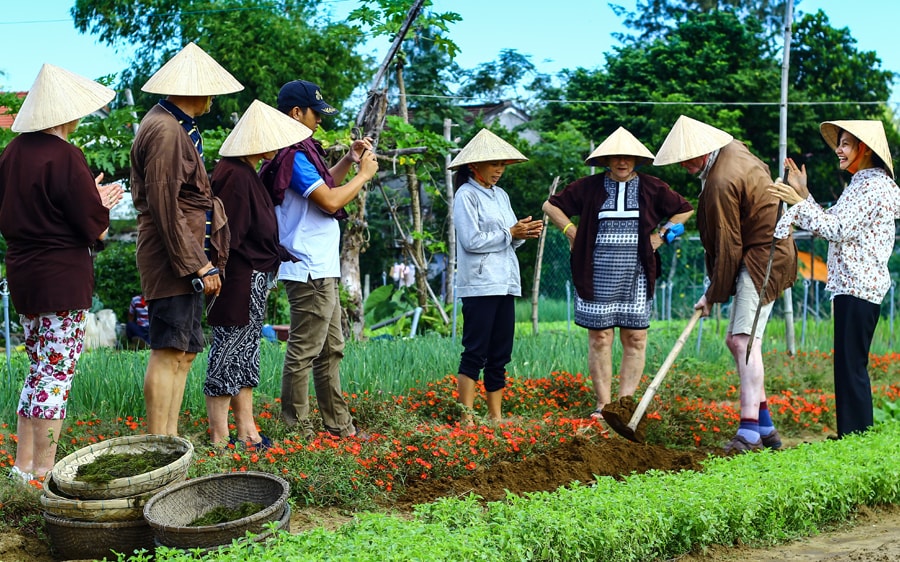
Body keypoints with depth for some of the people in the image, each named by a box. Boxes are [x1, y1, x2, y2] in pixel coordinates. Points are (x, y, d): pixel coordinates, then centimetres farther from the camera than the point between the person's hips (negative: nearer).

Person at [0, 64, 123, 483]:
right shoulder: (64, 157, -17)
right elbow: (94, 228, -17)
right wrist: (100, 207, 8)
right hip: (63, 276, -8)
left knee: (39, 369, 18)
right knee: (57, 373, -2)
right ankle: (43, 472, 2)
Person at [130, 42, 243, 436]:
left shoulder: (177, 127, 17)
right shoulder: (166, 131, -15)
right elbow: (165, 208, -20)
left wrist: (203, 261, 17)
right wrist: (198, 266, -19)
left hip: (188, 259, 11)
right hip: (174, 260, -11)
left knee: (184, 352, 12)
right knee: (169, 352, -9)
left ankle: (170, 439, 17)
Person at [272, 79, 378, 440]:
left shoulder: (300, 151, 17)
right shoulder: (293, 156, -16)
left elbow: (322, 186, 30)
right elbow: (330, 201, -21)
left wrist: (349, 160, 17)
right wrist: (364, 174, -7)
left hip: (323, 271, 11)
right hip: (310, 272, -11)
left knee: (330, 350, 15)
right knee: (303, 353, -6)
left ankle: (339, 425, 22)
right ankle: (296, 433, -2)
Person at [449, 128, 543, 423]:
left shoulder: (501, 195, 17)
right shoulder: (466, 195, -5)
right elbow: (472, 241, -14)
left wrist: (524, 233, -3)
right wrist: (510, 234, -11)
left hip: (505, 283, 8)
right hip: (479, 285, -8)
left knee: (500, 355, 9)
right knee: (475, 353, -8)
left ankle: (495, 415, 14)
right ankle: (466, 418, -6)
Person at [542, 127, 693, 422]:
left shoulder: (652, 188, 7)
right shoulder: (589, 187, 4)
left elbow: (685, 210, 18)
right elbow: (551, 205, 13)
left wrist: (661, 235, 8)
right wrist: (572, 233, 2)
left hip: (636, 275, 1)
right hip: (597, 276, -1)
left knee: (635, 338, -1)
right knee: (599, 338, -1)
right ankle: (603, 405, 4)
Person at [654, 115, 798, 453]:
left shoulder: (721, 183, -23)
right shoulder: (733, 149, 5)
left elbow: (728, 249, -18)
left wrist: (713, 295, -8)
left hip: (762, 259, -11)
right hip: (768, 251, 11)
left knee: (744, 339, -18)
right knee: (735, 340, 12)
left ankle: (749, 432, -24)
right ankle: (764, 426, 16)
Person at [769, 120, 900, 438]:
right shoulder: (859, 184, 19)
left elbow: (838, 229, -19)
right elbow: (830, 225, 19)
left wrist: (799, 202, -16)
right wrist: (803, 193, 14)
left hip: (859, 287, -11)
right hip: (850, 284, 11)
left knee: (851, 366, -9)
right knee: (849, 366, 13)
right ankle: (851, 438, 19)